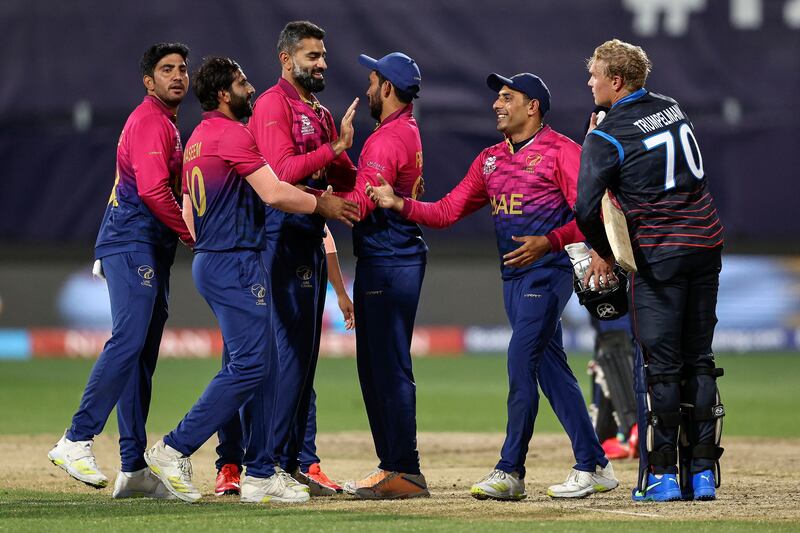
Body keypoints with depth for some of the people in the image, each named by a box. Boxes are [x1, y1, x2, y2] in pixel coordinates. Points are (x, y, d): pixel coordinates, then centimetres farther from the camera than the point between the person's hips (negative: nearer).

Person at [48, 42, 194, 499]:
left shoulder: (166, 125, 25)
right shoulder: (150, 120, -8)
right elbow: (152, 190, -19)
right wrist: (193, 235, -12)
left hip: (152, 252, 10)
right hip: (133, 244, -10)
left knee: (142, 356, 6)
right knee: (128, 341, -20)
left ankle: (134, 470, 4)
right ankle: (77, 441, -23)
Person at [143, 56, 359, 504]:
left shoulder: (198, 139, 17)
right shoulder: (233, 134, -14)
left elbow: (188, 214, 21)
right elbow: (275, 193, -20)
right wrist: (324, 205, -7)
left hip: (210, 261, 10)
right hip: (236, 264, -10)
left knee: (263, 366, 10)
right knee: (250, 363, -11)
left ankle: (261, 474, 9)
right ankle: (176, 450, -11)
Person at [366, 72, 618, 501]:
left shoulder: (562, 151, -6)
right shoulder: (490, 160, 17)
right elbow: (446, 211, 11)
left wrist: (548, 242, -26)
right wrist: (400, 204, -3)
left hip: (548, 270, -8)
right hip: (513, 277, 8)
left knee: (520, 361, -14)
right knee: (551, 370, 8)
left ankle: (510, 472, -10)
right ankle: (594, 467, 13)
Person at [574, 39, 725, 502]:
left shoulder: (607, 137, -9)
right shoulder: (674, 109, 11)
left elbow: (586, 208, -16)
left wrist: (605, 252, 3)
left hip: (657, 254, -6)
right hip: (707, 245, 6)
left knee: (659, 365, -1)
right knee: (699, 361, 10)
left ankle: (661, 475, 0)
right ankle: (704, 472, 9)